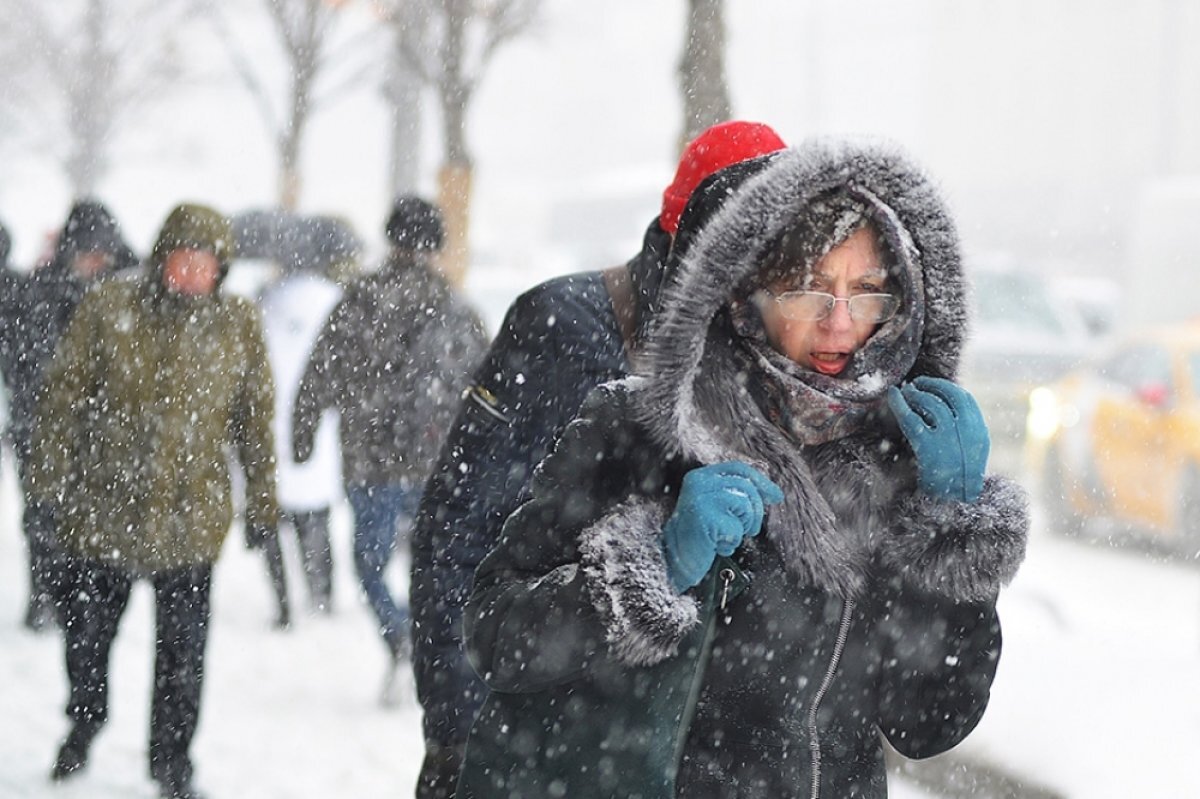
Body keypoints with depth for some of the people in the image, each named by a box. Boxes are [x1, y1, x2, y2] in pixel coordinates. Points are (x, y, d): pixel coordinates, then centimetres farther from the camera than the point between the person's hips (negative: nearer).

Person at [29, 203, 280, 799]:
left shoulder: (239, 325, -2)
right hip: (103, 511, 0)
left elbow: (254, 421, 6)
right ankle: (83, 726, 43)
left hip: (190, 521, 0)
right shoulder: (107, 312, -6)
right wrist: (52, 480, -4)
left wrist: (261, 504, 8)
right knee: (86, 634, 16)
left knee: (182, 651, 5)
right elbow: (64, 398, -1)